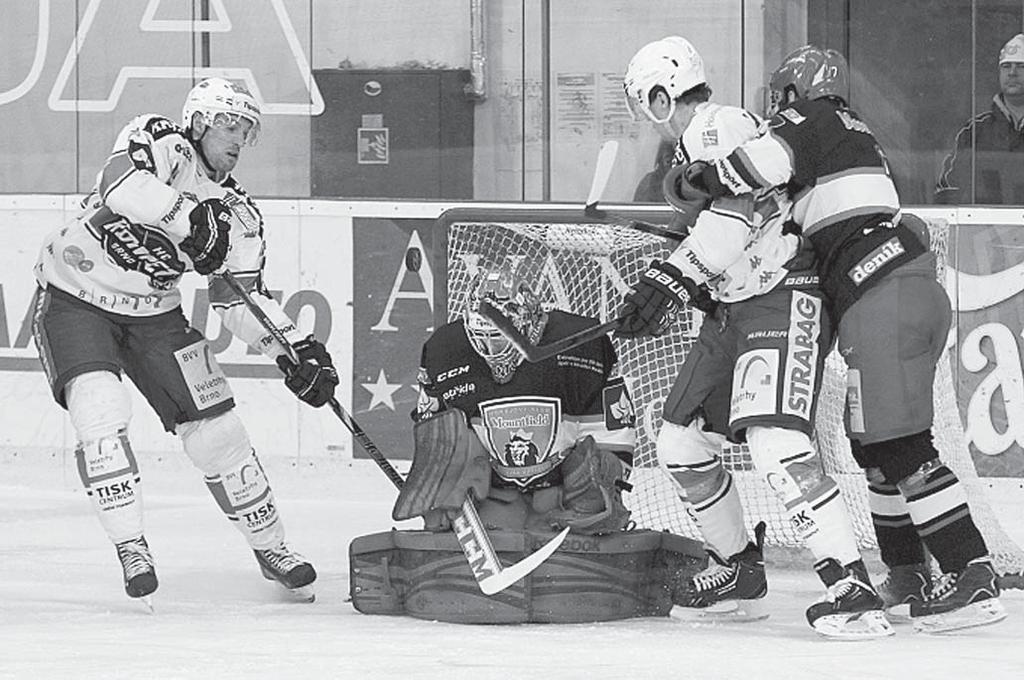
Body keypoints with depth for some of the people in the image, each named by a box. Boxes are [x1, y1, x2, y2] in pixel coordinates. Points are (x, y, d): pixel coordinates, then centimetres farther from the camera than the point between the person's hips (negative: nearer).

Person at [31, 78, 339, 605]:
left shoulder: (237, 215, -1)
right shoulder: (158, 142, -17)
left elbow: (244, 298, 0)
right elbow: (123, 187, -38)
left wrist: (297, 349, -13)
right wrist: (192, 221, -43)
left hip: (154, 313, 5)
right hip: (75, 299, -5)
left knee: (215, 428, 0)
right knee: (101, 412, -26)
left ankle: (269, 546, 16)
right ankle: (131, 550, -19)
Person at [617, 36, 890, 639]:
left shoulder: (721, 126, -13)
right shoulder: (697, 144, 20)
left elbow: (740, 210, -28)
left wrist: (675, 277, -34)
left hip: (784, 301, -11)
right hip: (732, 310, 11)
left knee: (776, 442, -25)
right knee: (681, 444, 12)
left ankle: (853, 589, -28)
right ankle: (740, 574, 26)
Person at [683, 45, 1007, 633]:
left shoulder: (811, 118, 1)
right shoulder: (857, 133, 26)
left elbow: (754, 170, -12)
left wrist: (691, 179, 5)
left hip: (880, 297, -9)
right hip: (921, 291, 9)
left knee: (899, 445, -12)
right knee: (874, 441, 16)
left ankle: (975, 578, -18)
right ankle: (907, 578, 19)